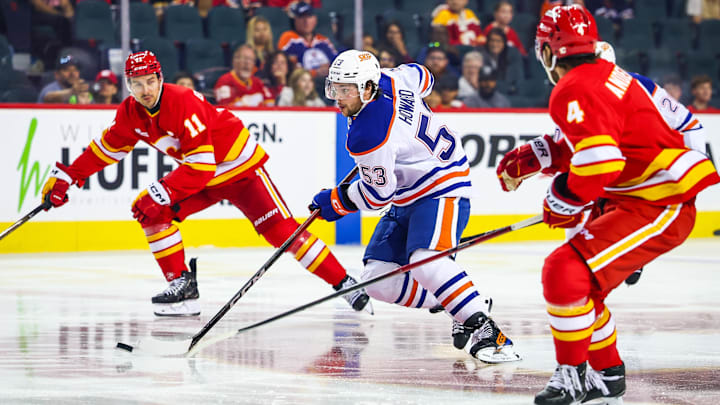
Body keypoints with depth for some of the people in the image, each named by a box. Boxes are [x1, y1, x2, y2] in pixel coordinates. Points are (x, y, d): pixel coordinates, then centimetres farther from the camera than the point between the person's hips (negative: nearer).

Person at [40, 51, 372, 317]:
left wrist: (161, 194, -35)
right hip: (200, 175, 8)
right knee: (152, 212, -9)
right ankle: (182, 286, -4)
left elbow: (200, 166, -32)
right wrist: (67, 176, 5)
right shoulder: (131, 112, -8)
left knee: (281, 231, -17)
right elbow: (108, 147, 9)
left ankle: (344, 283, -15)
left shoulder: (184, 103, -31)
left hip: (239, 167, -8)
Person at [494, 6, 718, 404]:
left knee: (565, 272, -15)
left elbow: (598, 159, -28)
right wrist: (532, 157, 19)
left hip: (658, 208, -11)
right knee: (581, 280, 18)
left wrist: (563, 200, -12)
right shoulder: (605, 74, 14)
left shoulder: (575, 91, -18)